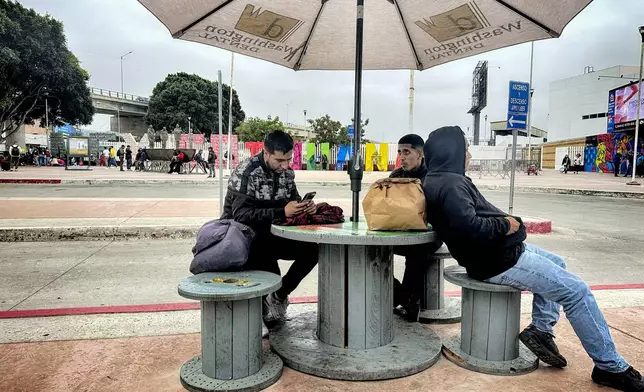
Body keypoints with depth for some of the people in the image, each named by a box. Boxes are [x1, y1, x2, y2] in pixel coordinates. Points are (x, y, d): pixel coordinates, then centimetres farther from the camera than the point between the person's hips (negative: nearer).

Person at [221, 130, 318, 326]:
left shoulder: (286, 172, 1)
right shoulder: (245, 173, -19)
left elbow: (293, 201, 12)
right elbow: (241, 216, -27)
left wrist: (306, 206, -13)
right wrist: (282, 212, -33)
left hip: (269, 235, 6)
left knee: (312, 250, -12)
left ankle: (279, 295, 10)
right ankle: (260, 306, -2)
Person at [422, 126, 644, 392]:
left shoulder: (438, 180, 11)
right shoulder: (450, 184, -22)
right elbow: (470, 227, -33)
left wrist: (503, 221, 5)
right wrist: (507, 225, -17)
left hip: (495, 250, 11)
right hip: (497, 260, -11)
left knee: (556, 264, 26)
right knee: (576, 291, -7)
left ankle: (541, 329, 18)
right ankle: (611, 367, 7)